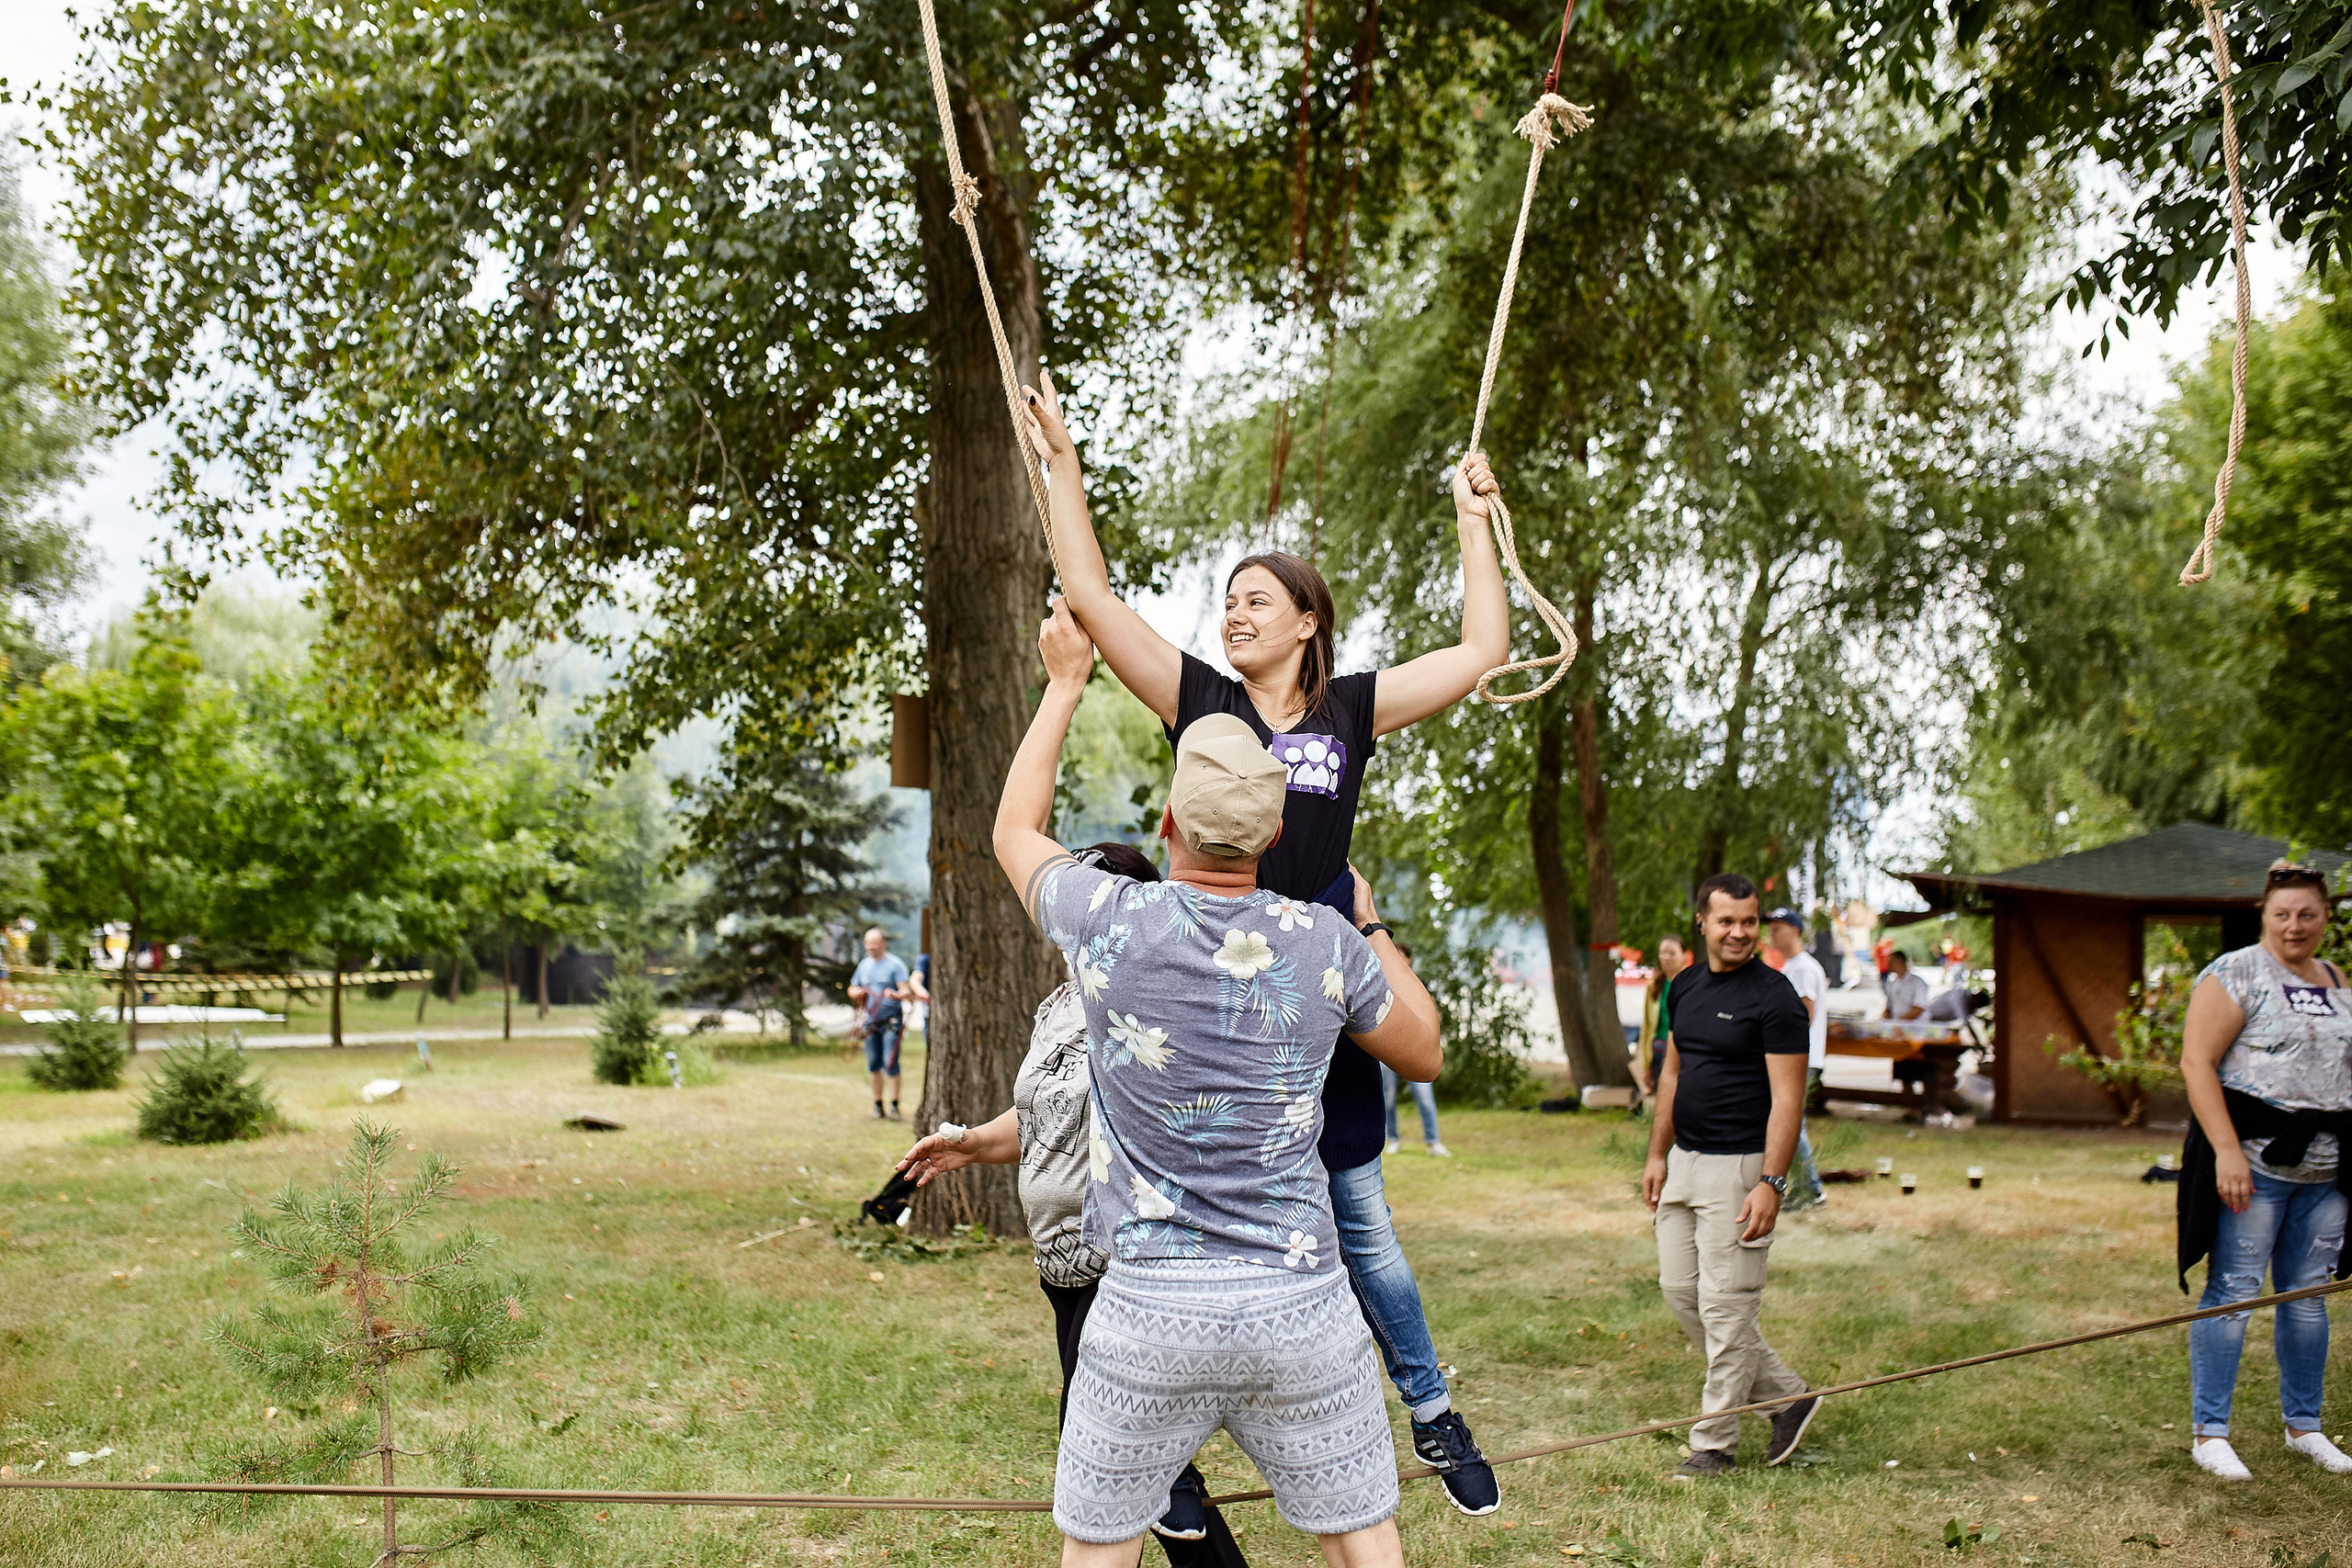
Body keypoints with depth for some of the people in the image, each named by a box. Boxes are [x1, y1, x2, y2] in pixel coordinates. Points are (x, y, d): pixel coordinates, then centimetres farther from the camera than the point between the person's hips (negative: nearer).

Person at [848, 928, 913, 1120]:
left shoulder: (894, 964, -5)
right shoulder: (864, 965, 13)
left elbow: (906, 991, -12)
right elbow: (852, 989, 22)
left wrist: (896, 995, -34)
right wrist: (856, 993, -1)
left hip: (892, 1020, -5)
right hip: (871, 1021, 5)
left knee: (890, 1064, -10)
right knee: (873, 1065, 6)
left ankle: (894, 1106, -5)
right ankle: (878, 1106, 15)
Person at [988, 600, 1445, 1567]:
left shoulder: (1110, 924, -7)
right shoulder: (1326, 949, -4)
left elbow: (1015, 830, 15)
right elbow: (1423, 1055, 15)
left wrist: (1064, 685, 26)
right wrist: (1370, 924, 27)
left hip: (1149, 1306, -1)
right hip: (1300, 1302, 1)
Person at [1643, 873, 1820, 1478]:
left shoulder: (1773, 997, -12)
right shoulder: (1686, 986, 10)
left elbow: (1786, 1098, -15)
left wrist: (1770, 1183, -21)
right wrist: (1658, 1154, 16)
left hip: (1739, 1167, -8)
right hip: (1685, 1160, 8)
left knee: (1725, 1304, -4)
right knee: (1681, 1291, 11)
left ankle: (1714, 1444, 7)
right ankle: (1786, 1395, 22)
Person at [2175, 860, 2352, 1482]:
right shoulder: (2235, 974, -6)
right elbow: (2196, 1062, -12)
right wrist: (2226, 1150, -20)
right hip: (2254, 1161, -6)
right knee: (2232, 1291, -5)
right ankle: (2209, 1434, 0)